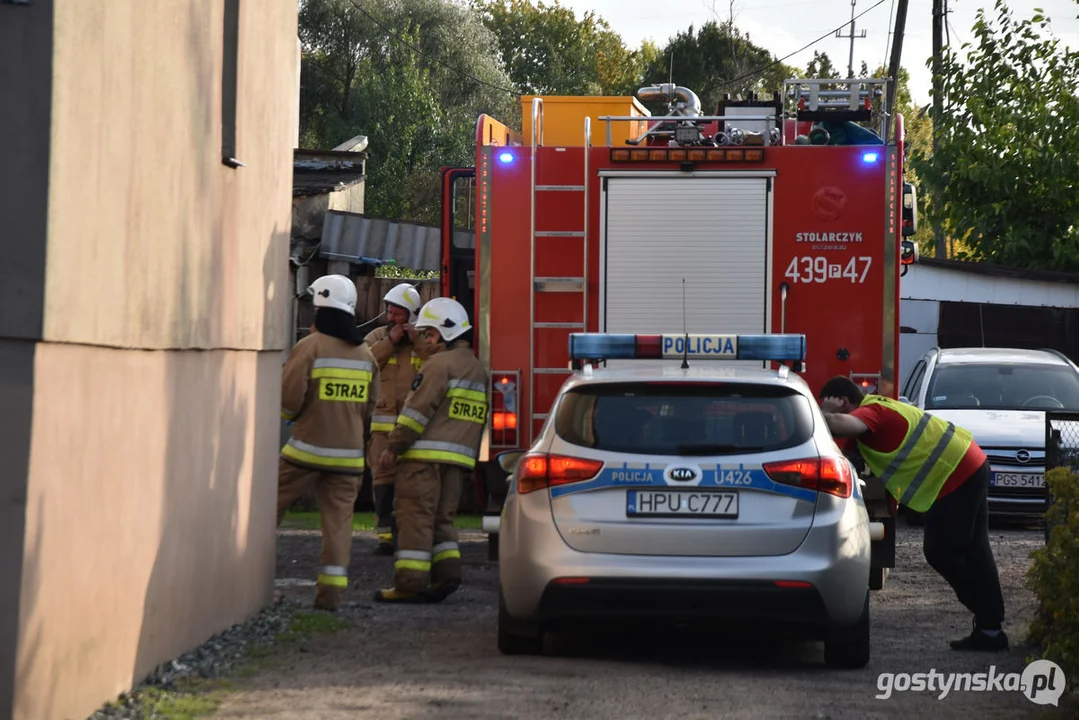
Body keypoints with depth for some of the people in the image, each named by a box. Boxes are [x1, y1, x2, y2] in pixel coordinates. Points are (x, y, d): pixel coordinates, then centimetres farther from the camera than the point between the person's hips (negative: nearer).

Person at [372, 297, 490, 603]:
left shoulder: (439, 363, -8)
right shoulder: (477, 369, 20)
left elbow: (418, 409, -14)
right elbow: (479, 418, 21)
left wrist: (393, 447, -10)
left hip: (426, 453, -9)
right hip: (458, 458, 9)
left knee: (415, 515, -7)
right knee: (441, 517, 15)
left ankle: (410, 583, -9)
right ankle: (447, 571, 5)